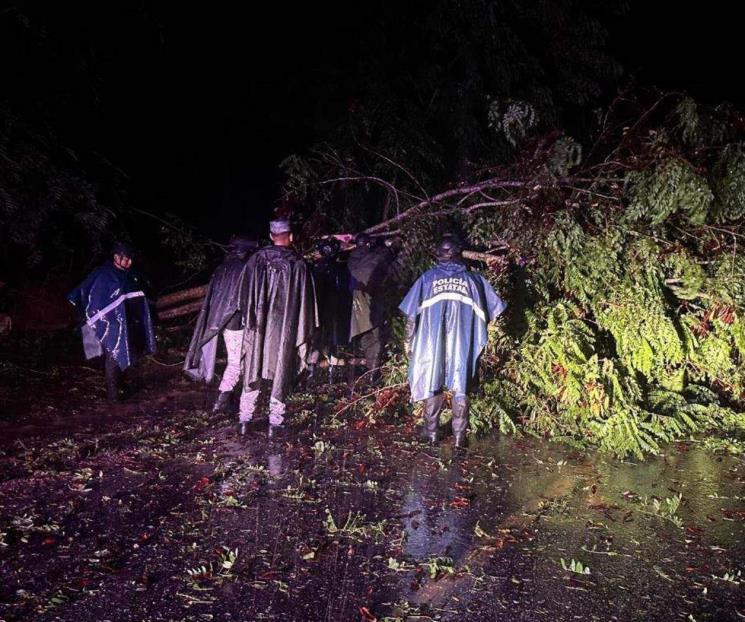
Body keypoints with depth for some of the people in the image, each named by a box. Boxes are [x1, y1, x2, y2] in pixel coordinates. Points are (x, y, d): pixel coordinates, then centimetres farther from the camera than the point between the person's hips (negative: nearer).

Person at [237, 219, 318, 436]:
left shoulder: (256, 260, -1)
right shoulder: (299, 265, -5)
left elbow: (245, 293, 4)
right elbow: (305, 301, -2)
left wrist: (248, 320, 14)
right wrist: (306, 332, 6)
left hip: (258, 327, 2)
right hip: (285, 327, -1)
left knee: (252, 371, 12)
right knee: (281, 373, 8)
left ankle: (244, 418, 14)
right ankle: (275, 420, 10)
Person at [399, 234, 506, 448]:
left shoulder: (427, 278, 4)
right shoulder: (473, 280, 6)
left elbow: (411, 313, 2)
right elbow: (490, 311, 9)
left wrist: (409, 340, 12)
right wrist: (480, 340, 21)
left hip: (432, 343, 0)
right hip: (463, 346, 0)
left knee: (432, 384, 12)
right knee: (460, 388, 8)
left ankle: (431, 433, 19)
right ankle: (459, 436, 11)